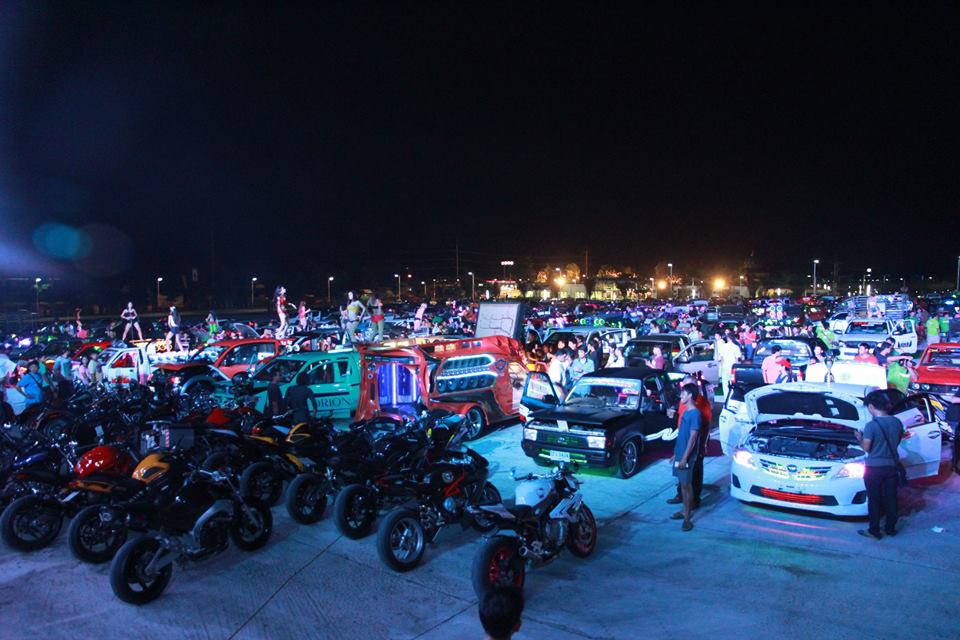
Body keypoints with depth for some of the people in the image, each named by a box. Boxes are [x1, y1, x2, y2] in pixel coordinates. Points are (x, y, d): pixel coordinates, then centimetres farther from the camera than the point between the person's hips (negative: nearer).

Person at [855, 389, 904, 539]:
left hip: (875, 468, -5)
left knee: (874, 500, 6)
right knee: (890, 498, 16)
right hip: (892, 466, 5)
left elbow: (866, 448, -13)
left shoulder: (871, 425, -19)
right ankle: (890, 528, 27)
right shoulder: (897, 422, -2)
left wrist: (860, 438, 5)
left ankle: (874, 531, 13)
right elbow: (896, 442, 11)